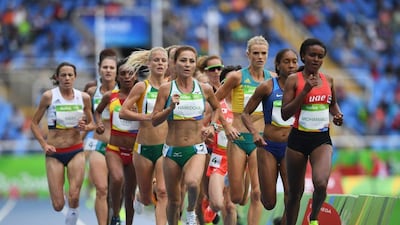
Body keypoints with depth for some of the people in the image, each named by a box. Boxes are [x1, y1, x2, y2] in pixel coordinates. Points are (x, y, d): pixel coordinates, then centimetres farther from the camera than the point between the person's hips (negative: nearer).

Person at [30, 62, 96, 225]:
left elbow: (92, 124, 13)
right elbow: (34, 123, 1)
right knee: (58, 205, -4)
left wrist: (85, 127, -10)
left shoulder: (84, 97, 1)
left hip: (76, 151, 2)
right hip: (55, 153, -1)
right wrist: (44, 144, -11)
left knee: (74, 198, -14)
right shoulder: (49, 96, -7)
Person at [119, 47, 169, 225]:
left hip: (165, 146, 1)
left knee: (162, 191, -18)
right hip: (144, 147, -1)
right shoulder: (142, 87, -5)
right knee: (147, 199, 13)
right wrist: (146, 116, -21)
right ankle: (139, 198, 50)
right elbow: (123, 112, -10)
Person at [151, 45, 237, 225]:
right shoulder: (166, 89, -3)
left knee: (192, 183, -30)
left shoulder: (205, 89, 1)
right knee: (173, 200, 8)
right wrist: (170, 108, -18)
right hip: (172, 150, 1)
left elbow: (217, 108, 22)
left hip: (196, 149, -1)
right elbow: (154, 121, -4)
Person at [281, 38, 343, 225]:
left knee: (321, 183, -24)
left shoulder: (328, 80, 7)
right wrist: (305, 91, -18)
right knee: (295, 192, 9)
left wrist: (337, 114, 4)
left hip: (322, 139, 2)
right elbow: (285, 114, -12)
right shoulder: (294, 80, -5)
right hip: (298, 138, -2)